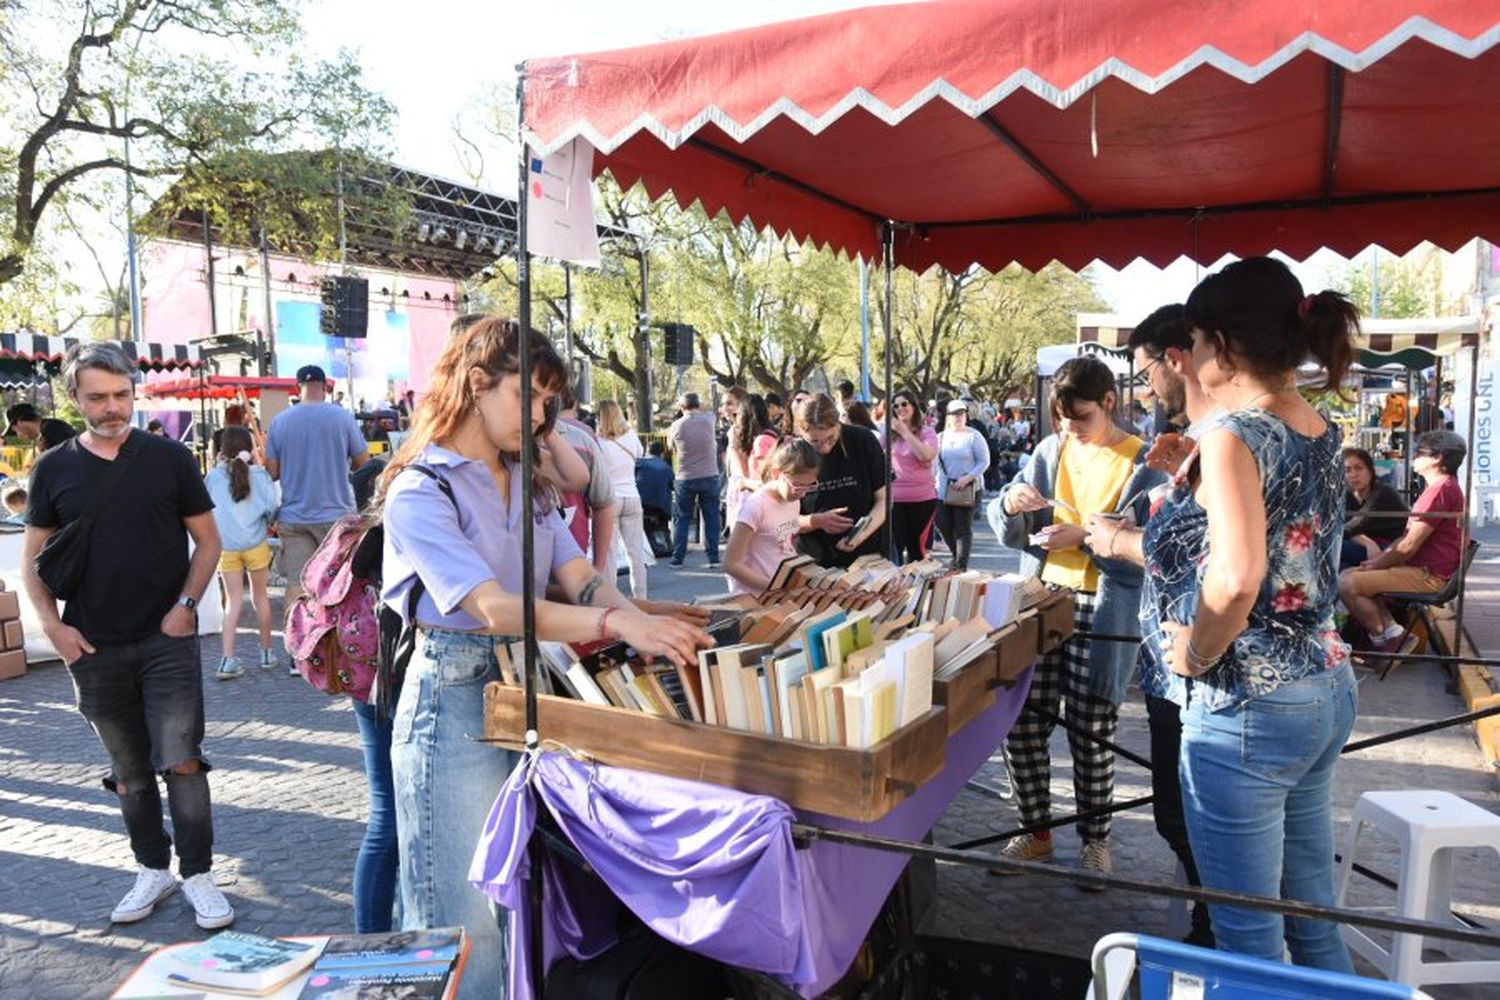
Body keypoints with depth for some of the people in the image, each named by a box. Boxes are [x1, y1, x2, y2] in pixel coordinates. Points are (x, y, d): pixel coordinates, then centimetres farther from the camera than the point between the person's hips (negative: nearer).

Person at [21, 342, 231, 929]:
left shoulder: (169, 458, 0)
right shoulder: (54, 469, 4)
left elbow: (207, 540, 4)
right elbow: (34, 557, 10)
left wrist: (186, 604, -9)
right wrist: (52, 624, -4)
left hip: (168, 639, -2)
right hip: (95, 649, 2)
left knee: (181, 761, -6)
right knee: (129, 771, 13)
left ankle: (198, 874, 7)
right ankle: (153, 870, 28)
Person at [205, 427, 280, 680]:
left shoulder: (214, 476, -1)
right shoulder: (258, 474, -5)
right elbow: (272, 506, -8)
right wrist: (268, 523, 12)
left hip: (225, 545, 1)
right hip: (255, 543, -1)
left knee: (233, 600, 4)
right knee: (260, 596, 12)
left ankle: (228, 659, -5)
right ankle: (266, 653, 23)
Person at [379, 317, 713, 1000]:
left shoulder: (526, 484, 11)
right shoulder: (420, 492, -13)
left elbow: (579, 579, 2)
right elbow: (492, 609, -25)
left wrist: (648, 624, -18)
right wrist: (618, 624, -37)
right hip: (456, 698, -7)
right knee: (465, 926, 3)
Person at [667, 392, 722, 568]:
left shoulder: (676, 426, -4)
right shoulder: (708, 420, -5)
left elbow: (673, 449, 9)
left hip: (685, 479, 0)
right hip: (709, 476, 0)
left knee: (681, 519, 10)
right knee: (711, 517, 7)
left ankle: (677, 558, 11)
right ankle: (713, 557, 7)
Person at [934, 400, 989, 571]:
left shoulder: (973, 436, -2)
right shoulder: (941, 437, 11)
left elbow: (984, 462, -4)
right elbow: (935, 462, 14)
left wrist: (967, 478, -15)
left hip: (966, 489, -4)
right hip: (943, 489, 4)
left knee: (963, 529, -2)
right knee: (943, 524, 5)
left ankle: (961, 565, 4)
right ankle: (957, 555, 30)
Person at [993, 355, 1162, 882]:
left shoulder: (1145, 464, -5)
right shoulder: (1051, 451, 8)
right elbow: (1012, 533, 10)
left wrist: (1086, 537, -23)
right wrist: (1011, 503, -11)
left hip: (1103, 614, -4)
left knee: (1090, 734, 3)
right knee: (1023, 723, 6)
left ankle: (1095, 842, 25)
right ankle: (1036, 831, 25)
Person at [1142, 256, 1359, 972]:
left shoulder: (1234, 435, -19)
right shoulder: (1321, 433, 7)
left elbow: (1234, 578, -34)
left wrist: (1196, 654, -16)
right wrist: (1190, 484, 11)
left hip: (1246, 706, -9)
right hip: (1325, 689, 9)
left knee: (1248, 935, 7)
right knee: (1311, 911, 22)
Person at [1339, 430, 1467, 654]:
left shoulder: (1441, 489, -18)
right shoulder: (1440, 487, 20)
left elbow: (1408, 547, -20)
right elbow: (1408, 537, 21)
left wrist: (1375, 565, -7)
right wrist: (1379, 558, 9)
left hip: (1428, 576, -11)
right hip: (1423, 569, 11)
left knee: (1347, 584, -22)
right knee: (1348, 574, 11)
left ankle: (1384, 641, -5)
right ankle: (1393, 632, 0)